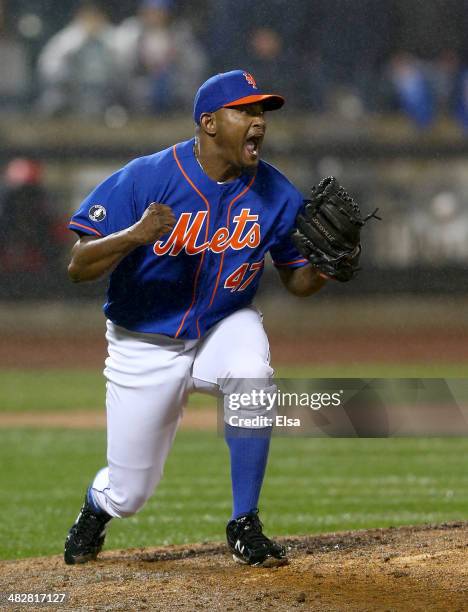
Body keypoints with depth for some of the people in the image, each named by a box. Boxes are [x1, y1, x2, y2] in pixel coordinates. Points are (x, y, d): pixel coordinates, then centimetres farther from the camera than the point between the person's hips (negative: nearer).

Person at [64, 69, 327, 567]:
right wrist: (135, 235, -41)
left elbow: (296, 281, 1)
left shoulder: (276, 194, -11)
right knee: (128, 494, 4)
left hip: (224, 326, 2)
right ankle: (96, 508, 46)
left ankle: (244, 526, -16)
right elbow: (78, 268, -22)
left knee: (251, 376, -35)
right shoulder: (146, 178, -21)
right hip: (145, 347, -2)